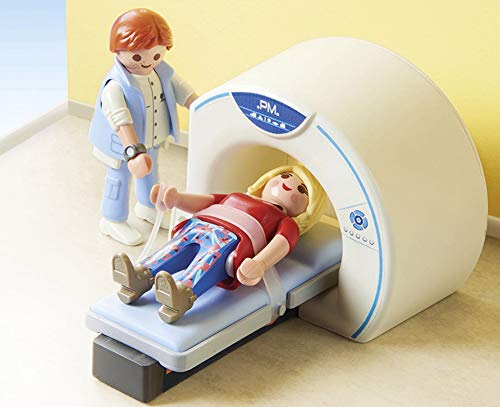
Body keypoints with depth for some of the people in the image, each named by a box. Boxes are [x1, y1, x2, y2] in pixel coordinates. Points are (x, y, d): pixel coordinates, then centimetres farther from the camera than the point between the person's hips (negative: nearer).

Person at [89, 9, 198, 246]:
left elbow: (181, 90, -2)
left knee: (150, 173, 28)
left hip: (151, 140, 7)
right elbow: (121, 120, -45)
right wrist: (134, 152, -53)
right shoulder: (115, 86, -37)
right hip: (123, 146, -7)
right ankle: (113, 221, 35)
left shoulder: (161, 73, -14)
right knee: (119, 179, 13)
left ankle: (147, 207, 56)